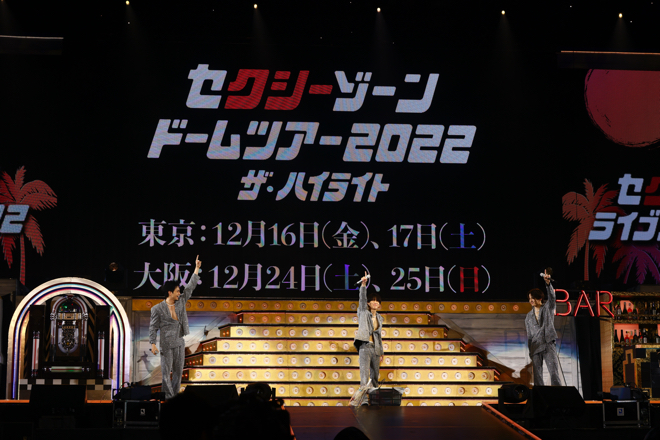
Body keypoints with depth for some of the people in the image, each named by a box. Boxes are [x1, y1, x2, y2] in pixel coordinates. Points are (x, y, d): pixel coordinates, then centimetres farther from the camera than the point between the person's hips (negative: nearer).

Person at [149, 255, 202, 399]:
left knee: (178, 371, 9)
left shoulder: (181, 302, 5)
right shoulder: (158, 309, -9)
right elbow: (153, 327, -6)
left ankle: (175, 395, 17)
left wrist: (197, 268, 6)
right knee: (166, 372, -1)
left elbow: (190, 287, 8)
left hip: (180, 343, 6)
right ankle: (169, 397, 4)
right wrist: (153, 344, -13)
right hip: (167, 345, -6)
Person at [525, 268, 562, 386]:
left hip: (548, 345, -3)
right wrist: (530, 351, 9)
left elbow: (552, 296, -12)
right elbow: (529, 335, 16)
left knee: (554, 373, -12)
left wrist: (548, 283, -28)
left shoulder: (548, 308, 8)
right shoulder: (529, 316, 16)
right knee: (537, 375, 0)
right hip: (535, 347, 3)